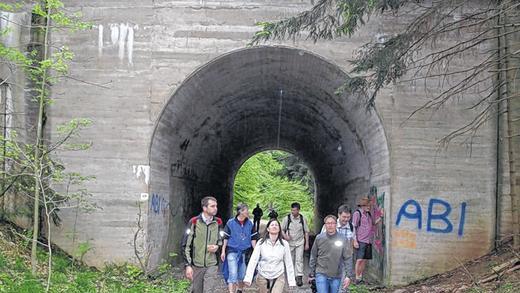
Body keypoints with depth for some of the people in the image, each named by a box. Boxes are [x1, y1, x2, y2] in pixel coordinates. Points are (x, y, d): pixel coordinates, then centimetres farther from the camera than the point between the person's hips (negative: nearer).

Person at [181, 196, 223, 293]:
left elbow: (221, 240, 19)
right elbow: (186, 245, -6)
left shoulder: (218, 222, 3)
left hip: (212, 265, 1)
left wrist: (217, 246, -5)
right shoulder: (194, 222, -7)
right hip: (196, 266, -1)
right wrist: (188, 265, -10)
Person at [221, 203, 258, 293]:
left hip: (244, 252, 3)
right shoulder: (230, 223, -6)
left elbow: (253, 238, 7)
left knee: (242, 275, 11)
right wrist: (223, 251, -3)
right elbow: (225, 238, -1)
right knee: (233, 275, -10)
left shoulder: (250, 224, 1)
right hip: (232, 252, -3)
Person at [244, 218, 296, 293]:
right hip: (263, 277, 1)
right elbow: (253, 260, -12)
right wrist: (248, 278, -20)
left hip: (278, 277, -1)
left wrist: (291, 281, -3)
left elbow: (288, 263, -2)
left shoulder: (284, 244, -7)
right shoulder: (261, 243, -8)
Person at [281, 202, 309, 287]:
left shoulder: (303, 219, -2)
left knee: (299, 259, -9)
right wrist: (285, 235, -17)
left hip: (300, 242, 0)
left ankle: (299, 277, -9)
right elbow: (282, 229, 3)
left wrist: (307, 243, 5)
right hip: (289, 242, 0)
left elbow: (306, 232, 7)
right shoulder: (287, 218, -6)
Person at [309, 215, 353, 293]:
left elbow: (348, 259, -3)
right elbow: (313, 257, 6)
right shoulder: (319, 238, -2)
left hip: (336, 276, 1)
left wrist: (348, 276, -9)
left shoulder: (342, 240, -4)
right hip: (321, 274, -1)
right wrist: (311, 273, 8)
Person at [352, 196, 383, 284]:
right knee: (359, 260, -8)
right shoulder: (357, 213, -7)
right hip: (360, 241, -7)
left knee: (365, 260, 9)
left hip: (368, 241, 7)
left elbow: (374, 223, 28)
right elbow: (354, 228, -9)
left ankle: (361, 277, 18)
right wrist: (355, 241, -14)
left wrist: (380, 217, 12)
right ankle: (357, 278, 1)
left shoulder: (369, 214, 15)